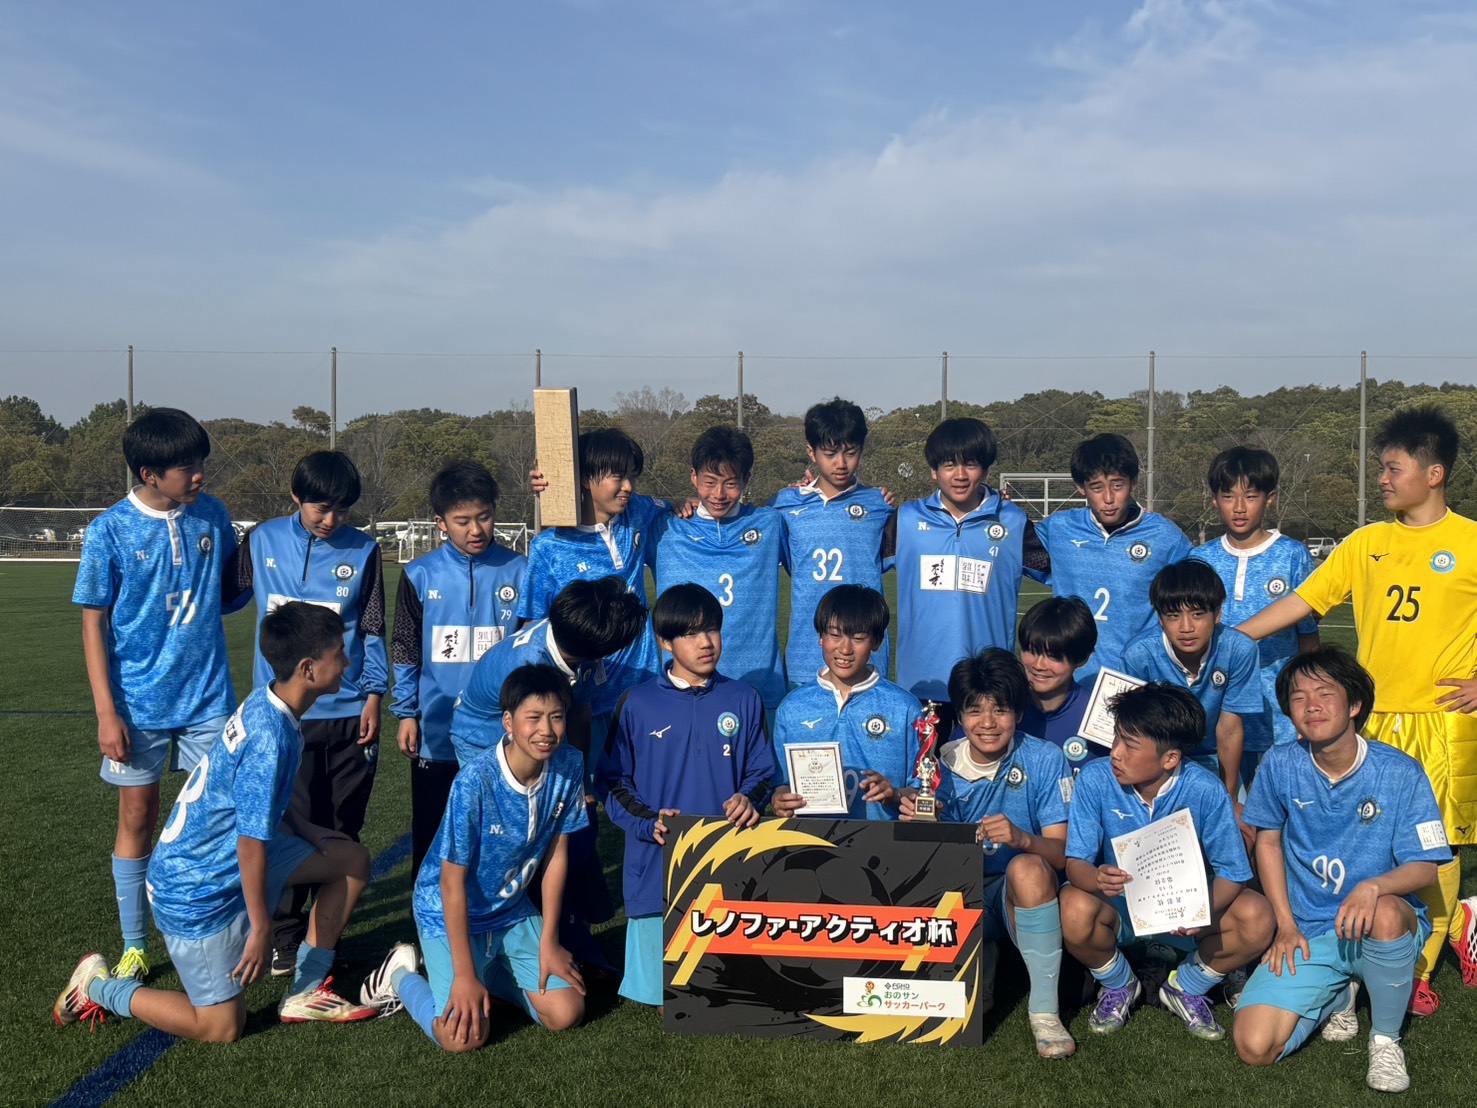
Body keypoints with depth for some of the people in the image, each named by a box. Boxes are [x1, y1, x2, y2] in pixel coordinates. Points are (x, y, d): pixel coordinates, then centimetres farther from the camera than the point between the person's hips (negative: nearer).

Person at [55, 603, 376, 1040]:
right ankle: (100, 986, 14)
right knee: (222, 1028, 0)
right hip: (197, 889, -9)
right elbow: (251, 843, -25)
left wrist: (303, 830, 10)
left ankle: (306, 993, 14)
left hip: (226, 859, 9)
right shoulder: (272, 737, -30)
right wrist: (262, 928, -17)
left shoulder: (266, 703, -2)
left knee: (353, 860, 7)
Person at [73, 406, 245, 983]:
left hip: (209, 698, 2)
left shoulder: (212, 516, 0)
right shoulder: (110, 531, -9)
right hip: (139, 704, -2)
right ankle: (134, 948, 21)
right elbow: (94, 623, -6)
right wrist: (106, 712, -10)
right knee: (137, 820, 7)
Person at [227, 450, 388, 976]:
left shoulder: (363, 551, 3)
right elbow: (228, 593, 14)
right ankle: (284, 938, 12)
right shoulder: (262, 541, 3)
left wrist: (374, 694, 0)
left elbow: (373, 631, 5)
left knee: (343, 829, 8)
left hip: (348, 712, 1)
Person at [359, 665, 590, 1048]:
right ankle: (401, 973, 12)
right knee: (464, 1036, -17)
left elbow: (557, 854, -4)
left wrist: (549, 941, -2)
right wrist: (465, 975, -20)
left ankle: (490, 968, 22)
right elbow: (453, 881, -22)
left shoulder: (569, 767, -15)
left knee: (566, 1015, -3)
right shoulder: (475, 782, -30)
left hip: (513, 910, 5)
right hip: (450, 911, -5)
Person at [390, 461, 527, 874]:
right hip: (436, 735, 1)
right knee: (432, 840, 13)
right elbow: (405, 650, 6)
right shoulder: (420, 575, 0)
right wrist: (406, 713, 2)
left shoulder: (518, 571, -1)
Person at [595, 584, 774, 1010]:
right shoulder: (638, 704, 2)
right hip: (658, 868, -1)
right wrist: (649, 822, -13)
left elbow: (762, 773, 10)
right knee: (669, 1003, 5)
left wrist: (749, 799, -13)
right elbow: (611, 780, 4)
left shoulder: (744, 701, 6)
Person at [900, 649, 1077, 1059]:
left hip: (1023, 899, -2)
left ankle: (1044, 1008, -22)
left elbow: (1061, 853, -13)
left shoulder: (1045, 760, -7)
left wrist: (1021, 838, -36)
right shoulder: (941, 764, -1)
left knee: (1027, 867, -35)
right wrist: (914, 820, -26)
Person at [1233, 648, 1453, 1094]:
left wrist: (1374, 887, -32)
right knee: (1255, 1048, -17)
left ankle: (1385, 1038, -10)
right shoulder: (1280, 765, -6)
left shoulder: (1400, 774, -12)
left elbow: (1424, 868, -11)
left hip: (1389, 929, -2)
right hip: (1309, 935, 2)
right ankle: (1337, 995, 17)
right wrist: (1285, 923, 1)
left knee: (1385, 914, -41)